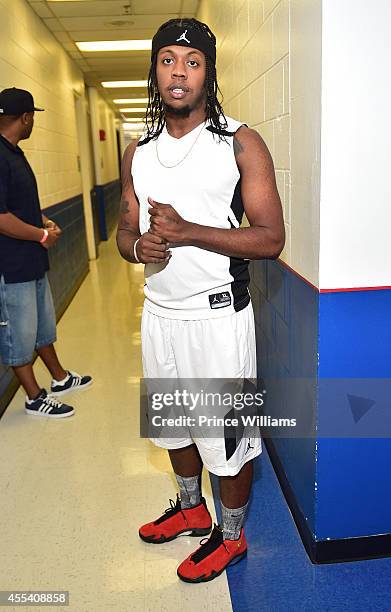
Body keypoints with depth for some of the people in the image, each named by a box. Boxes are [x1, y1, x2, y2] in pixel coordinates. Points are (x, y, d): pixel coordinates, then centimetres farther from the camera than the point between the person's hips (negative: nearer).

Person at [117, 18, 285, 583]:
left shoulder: (241, 144, -8)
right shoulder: (138, 152, 9)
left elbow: (270, 239, -13)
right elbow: (124, 230, 12)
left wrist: (187, 231, -23)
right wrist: (139, 246, -13)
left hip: (217, 315, -5)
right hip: (159, 313, 6)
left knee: (228, 430, 7)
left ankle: (231, 535, 33)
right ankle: (192, 508, 47)